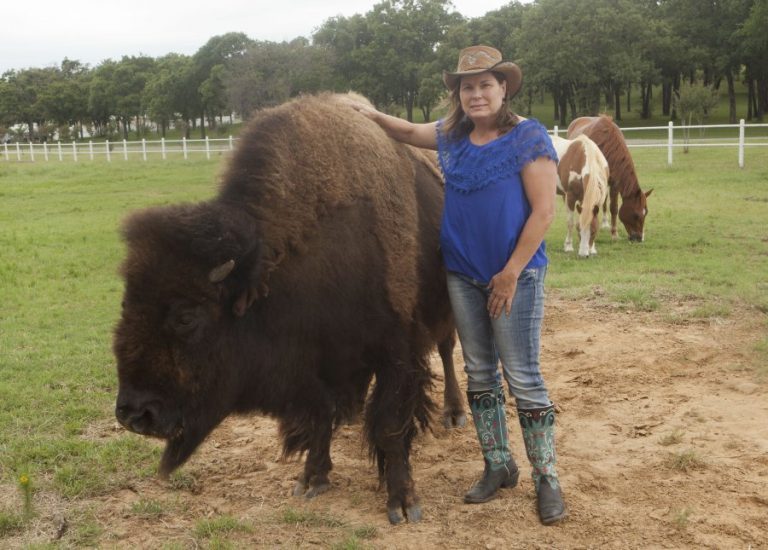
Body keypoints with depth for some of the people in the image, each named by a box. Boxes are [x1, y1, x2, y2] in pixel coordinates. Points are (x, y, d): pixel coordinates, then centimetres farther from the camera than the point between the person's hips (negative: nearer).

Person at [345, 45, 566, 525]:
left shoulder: (528, 136, -11)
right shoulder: (451, 135, 6)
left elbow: (543, 210, -14)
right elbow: (411, 131, 28)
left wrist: (511, 273, -17)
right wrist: (373, 115, 13)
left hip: (515, 274, -6)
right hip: (462, 274, 6)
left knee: (523, 377, -3)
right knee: (479, 373, 12)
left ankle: (547, 480, 10)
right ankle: (498, 466, 26)